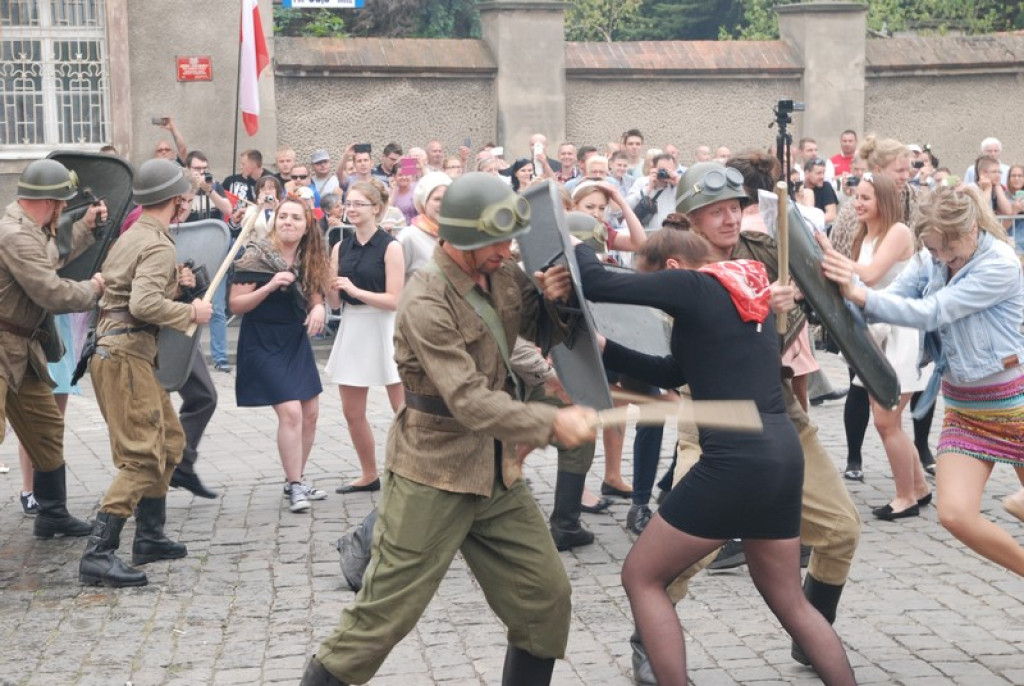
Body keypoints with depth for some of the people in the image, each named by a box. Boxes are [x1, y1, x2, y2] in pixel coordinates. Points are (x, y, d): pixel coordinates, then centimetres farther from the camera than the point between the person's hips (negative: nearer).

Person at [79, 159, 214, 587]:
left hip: (121, 350, 10)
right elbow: (144, 304, -27)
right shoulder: (159, 247, -13)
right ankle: (98, 555, -16)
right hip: (127, 354, -10)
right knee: (142, 456, -13)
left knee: (168, 441, 18)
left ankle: (149, 537, 25)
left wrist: (172, 282, 15)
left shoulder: (131, 237, 18)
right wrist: (190, 312, -14)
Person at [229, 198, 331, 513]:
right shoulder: (256, 255, -13)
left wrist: (318, 308, -12)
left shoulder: (308, 259, 3)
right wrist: (270, 286, -27)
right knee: (290, 412, -15)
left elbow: (314, 296, 12)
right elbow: (236, 304, -14)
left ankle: (296, 480, 24)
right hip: (263, 345, -7)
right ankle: (295, 487, -4)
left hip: (296, 342, 7)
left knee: (310, 413, 8)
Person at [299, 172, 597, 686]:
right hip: (433, 476, -7)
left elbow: (541, 333, 15)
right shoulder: (427, 302, -20)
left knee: (545, 593, 9)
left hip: (498, 473, 7)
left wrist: (551, 300, -7)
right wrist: (551, 423, -37)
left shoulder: (504, 276, 2)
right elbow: (468, 400, -27)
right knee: (386, 612, -1)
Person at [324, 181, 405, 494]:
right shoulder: (341, 248, 7)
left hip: (384, 330, -6)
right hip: (351, 329, 6)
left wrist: (356, 290, -21)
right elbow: (335, 302, 7)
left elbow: (394, 300, -15)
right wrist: (330, 287, -13)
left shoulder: (390, 247, -9)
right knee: (352, 413, 11)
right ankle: (369, 475, 27)